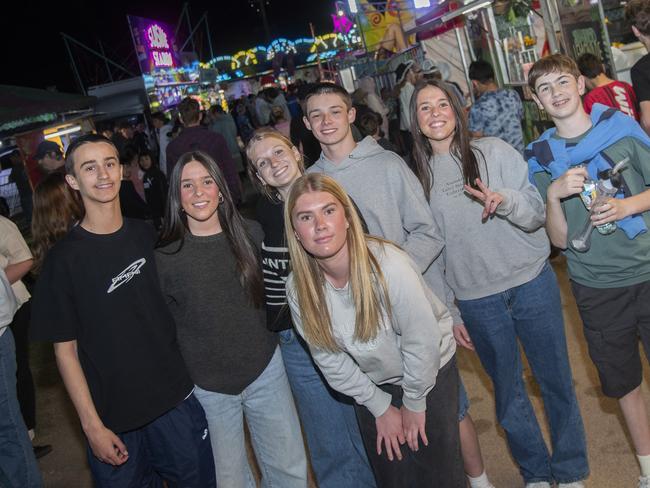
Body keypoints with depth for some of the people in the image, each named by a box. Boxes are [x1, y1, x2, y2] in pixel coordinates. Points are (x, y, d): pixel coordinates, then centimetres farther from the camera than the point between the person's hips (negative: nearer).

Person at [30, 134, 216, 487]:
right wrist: (92, 426, -10)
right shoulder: (64, 258, -10)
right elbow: (65, 348, -9)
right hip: (114, 418, -3)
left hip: (177, 400, 4)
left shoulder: (147, 236, 2)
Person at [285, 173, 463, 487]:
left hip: (431, 370, -3)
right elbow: (329, 359, -7)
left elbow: (422, 341, -23)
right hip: (372, 386, 4)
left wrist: (413, 403, -10)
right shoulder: (298, 288, -19)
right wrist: (380, 407, -2)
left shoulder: (390, 266, -34)